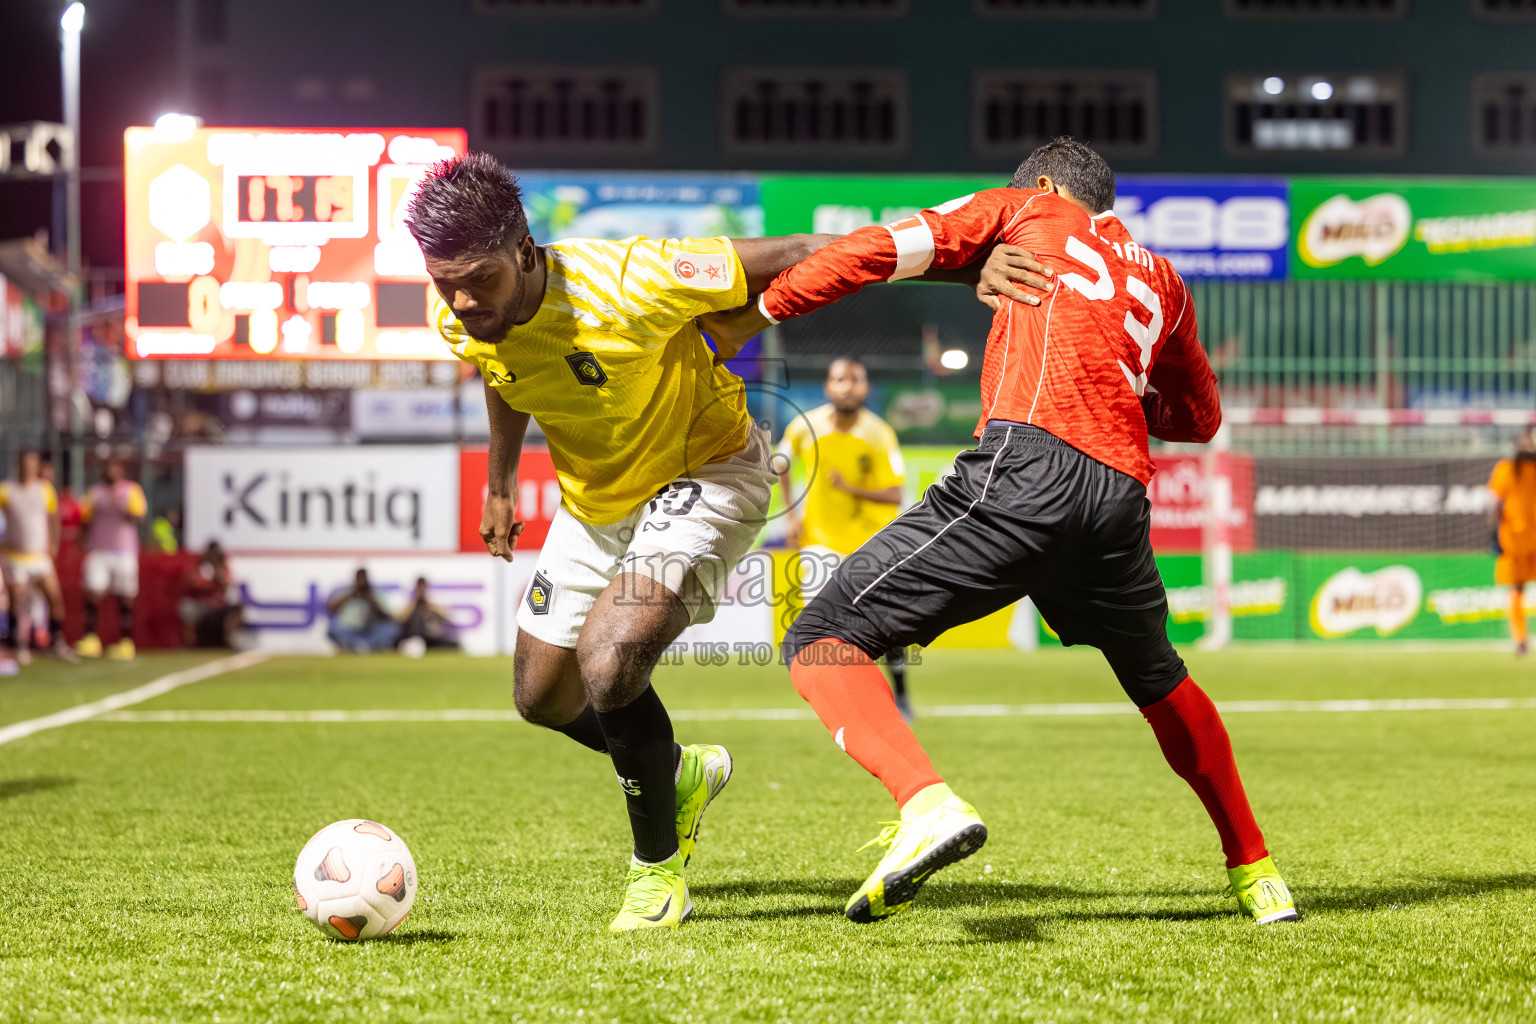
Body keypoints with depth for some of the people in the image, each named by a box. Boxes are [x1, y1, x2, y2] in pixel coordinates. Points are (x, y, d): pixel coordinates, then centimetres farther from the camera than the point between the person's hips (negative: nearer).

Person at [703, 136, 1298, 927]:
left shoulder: (1026, 209, 20)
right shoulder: (1160, 277, 31)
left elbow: (879, 250, 9)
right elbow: (1200, 417, 43)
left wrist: (756, 312, 16)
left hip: (1028, 466, -6)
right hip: (1121, 493, 6)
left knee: (823, 641, -5)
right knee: (1160, 682, 33)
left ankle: (928, 805, -29)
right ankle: (1254, 872, 39)